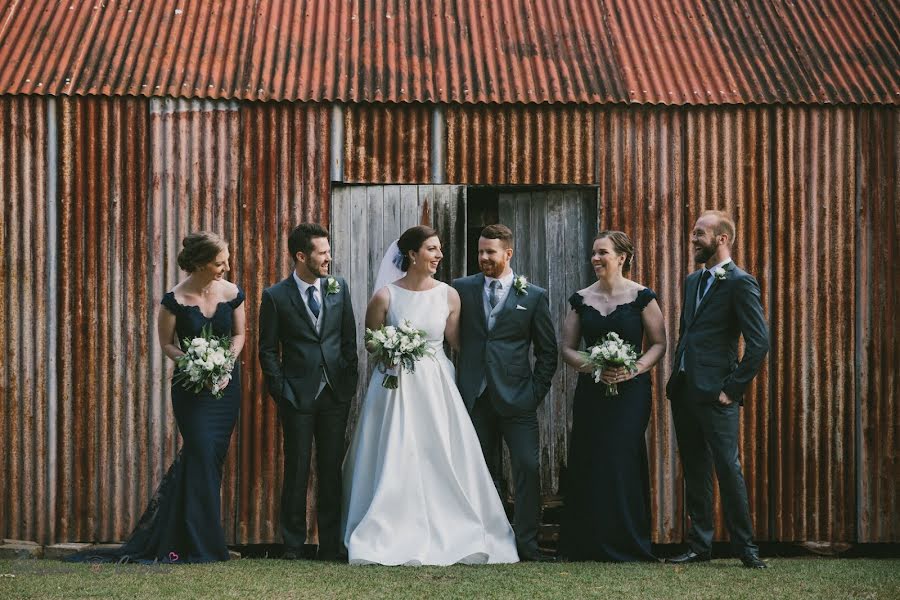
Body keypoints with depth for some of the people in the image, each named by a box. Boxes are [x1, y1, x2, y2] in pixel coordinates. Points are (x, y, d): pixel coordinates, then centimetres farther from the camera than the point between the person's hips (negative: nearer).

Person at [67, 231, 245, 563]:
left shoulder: (232, 294, -2)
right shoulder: (175, 300, -11)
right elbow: (167, 344, 0)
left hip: (226, 383, 4)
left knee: (211, 457, 4)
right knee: (201, 453, -12)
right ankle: (201, 545, -5)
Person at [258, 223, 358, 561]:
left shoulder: (339, 289, 6)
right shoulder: (276, 297, -3)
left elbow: (349, 340, 10)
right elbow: (268, 350, 1)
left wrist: (350, 384, 4)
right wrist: (281, 391, -5)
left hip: (335, 394, 3)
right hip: (298, 396, -3)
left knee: (332, 470, 5)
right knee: (296, 471, 2)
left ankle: (330, 546, 11)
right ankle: (293, 544, 11)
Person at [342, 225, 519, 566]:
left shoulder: (448, 296, 2)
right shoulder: (385, 297, -4)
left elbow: (457, 342, 11)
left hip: (437, 386, 2)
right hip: (395, 387, -2)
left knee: (442, 463, 0)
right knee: (395, 465, -3)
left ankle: (448, 536, 8)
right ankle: (393, 540, 5)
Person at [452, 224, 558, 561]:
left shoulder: (534, 296, 5)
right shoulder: (462, 289, 8)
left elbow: (548, 352, 8)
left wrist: (535, 393, 0)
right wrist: (458, 387, 0)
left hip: (516, 396, -2)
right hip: (475, 395, 2)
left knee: (528, 467, -9)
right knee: (482, 471, 6)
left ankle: (526, 543, -3)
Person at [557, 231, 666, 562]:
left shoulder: (641, 297, -1)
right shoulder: (581, 299, 9)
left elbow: (659, 344, 1)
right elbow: (568, 348, 9)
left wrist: (635, 368, -16)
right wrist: (590, 366, -10)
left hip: (630, 390, -3)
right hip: (591, 391, 3)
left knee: (624, 459, -7)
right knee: (588, 463, -1)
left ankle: (628, 543, 2)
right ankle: (590, 544, 6)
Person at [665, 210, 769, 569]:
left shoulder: (740, 283, -9)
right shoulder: (693, 281, 17)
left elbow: (759, 342, -15)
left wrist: (733, 388, -14)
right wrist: (676, 375, 14)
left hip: (714, 392, -8)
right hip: (684, 390, 8)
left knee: (728, 468, -6)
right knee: (695, 472, 11)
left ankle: (745, 548, 1)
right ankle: (699, 546, 16)